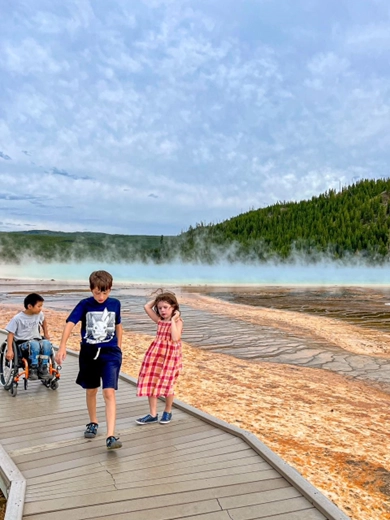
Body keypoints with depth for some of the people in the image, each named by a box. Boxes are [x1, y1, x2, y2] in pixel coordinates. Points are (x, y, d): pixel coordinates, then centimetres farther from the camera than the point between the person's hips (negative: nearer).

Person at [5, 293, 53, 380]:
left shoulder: (39, 314, 3)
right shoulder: (17, 318, -11)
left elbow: (43, 322, 26)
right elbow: (11, 334, -10)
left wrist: (46, 334, 20)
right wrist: (10, 350, -19)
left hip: (37, 340, 4)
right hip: (22, 343, -4)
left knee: (47, 343, -31)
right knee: (34, 344, -38)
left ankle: (43, 368, -17)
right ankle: (33, 369, -21)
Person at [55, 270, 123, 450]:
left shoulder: (115, 304, -2)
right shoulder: (84, 305, -8)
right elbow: (70, 323, -20)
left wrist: (118, 347, 17)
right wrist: (62, 346, -33)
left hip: (110, 353, -1)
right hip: (88, 353, 1)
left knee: (109, 392, -10)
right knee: (91, 391, 17)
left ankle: (110, 436, -11)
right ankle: (93, 423, 41)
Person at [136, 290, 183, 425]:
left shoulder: (178, 322, -10)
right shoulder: (159, 320, 6)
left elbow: (175, 338, -25)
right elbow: (146, 307, 6)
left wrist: (173, 320, -21)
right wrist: (157, 299, 4)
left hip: (170, 357, -5)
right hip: (155, 355, 5)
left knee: (167, 386, 6)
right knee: (151, 384, 4)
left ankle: (168, 412, 27)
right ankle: (152, 415, 13)